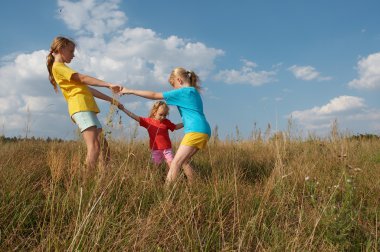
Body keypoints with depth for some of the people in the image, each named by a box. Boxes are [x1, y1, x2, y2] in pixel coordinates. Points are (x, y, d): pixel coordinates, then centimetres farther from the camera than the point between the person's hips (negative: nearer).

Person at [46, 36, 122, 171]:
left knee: (104, 146, 5)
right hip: (80, 107, -10)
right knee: (94, 147, -22)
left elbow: (87, 89, 26)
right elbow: (83, 79, -11)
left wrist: (111, 100, 22)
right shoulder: (58, 67, 2)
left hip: (87, 108, 10)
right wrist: (109, 85, -18)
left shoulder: (63, 69, 31)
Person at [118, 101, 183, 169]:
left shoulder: (166, 122, 2)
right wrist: (123, 109, -9)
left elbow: (175, 127, 17)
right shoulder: (148, 121, -2)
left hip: (167, 149, 0)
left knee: (171, 165, -5)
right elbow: (135, 117, -4)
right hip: (155, 150, 0)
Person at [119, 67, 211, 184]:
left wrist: (130, 91, 2)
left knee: (175, 163, -12)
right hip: (203, 131, 9)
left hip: (196, 131, -9)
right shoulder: (193, 92, 20)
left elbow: (154, 95, -3)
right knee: (183, 161, 15)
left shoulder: (183, 91, -5)